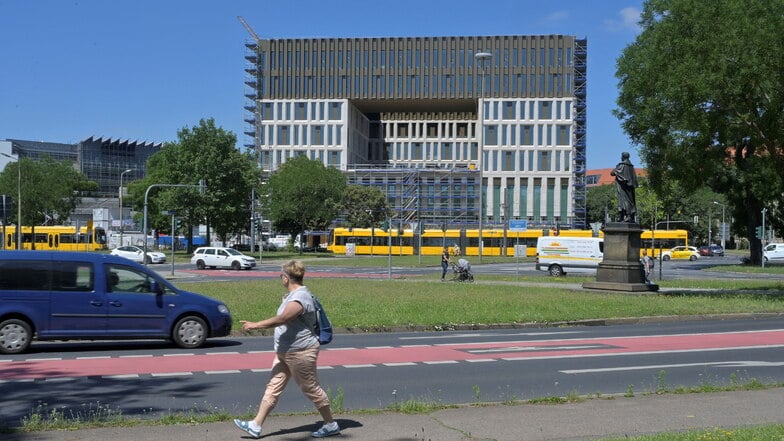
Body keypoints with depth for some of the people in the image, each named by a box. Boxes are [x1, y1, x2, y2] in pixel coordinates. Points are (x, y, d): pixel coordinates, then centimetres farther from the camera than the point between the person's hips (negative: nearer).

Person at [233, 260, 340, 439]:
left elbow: (281, 319, -30)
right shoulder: (293, 295, 12)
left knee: (311, 388, 1)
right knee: (273, 387, 7)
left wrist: (255, 325, -25)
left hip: (300, 352, -10)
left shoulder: (300, 298, -21)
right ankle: (256, 426, 9)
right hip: (285, 352, 10)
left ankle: (331, 425, 15)